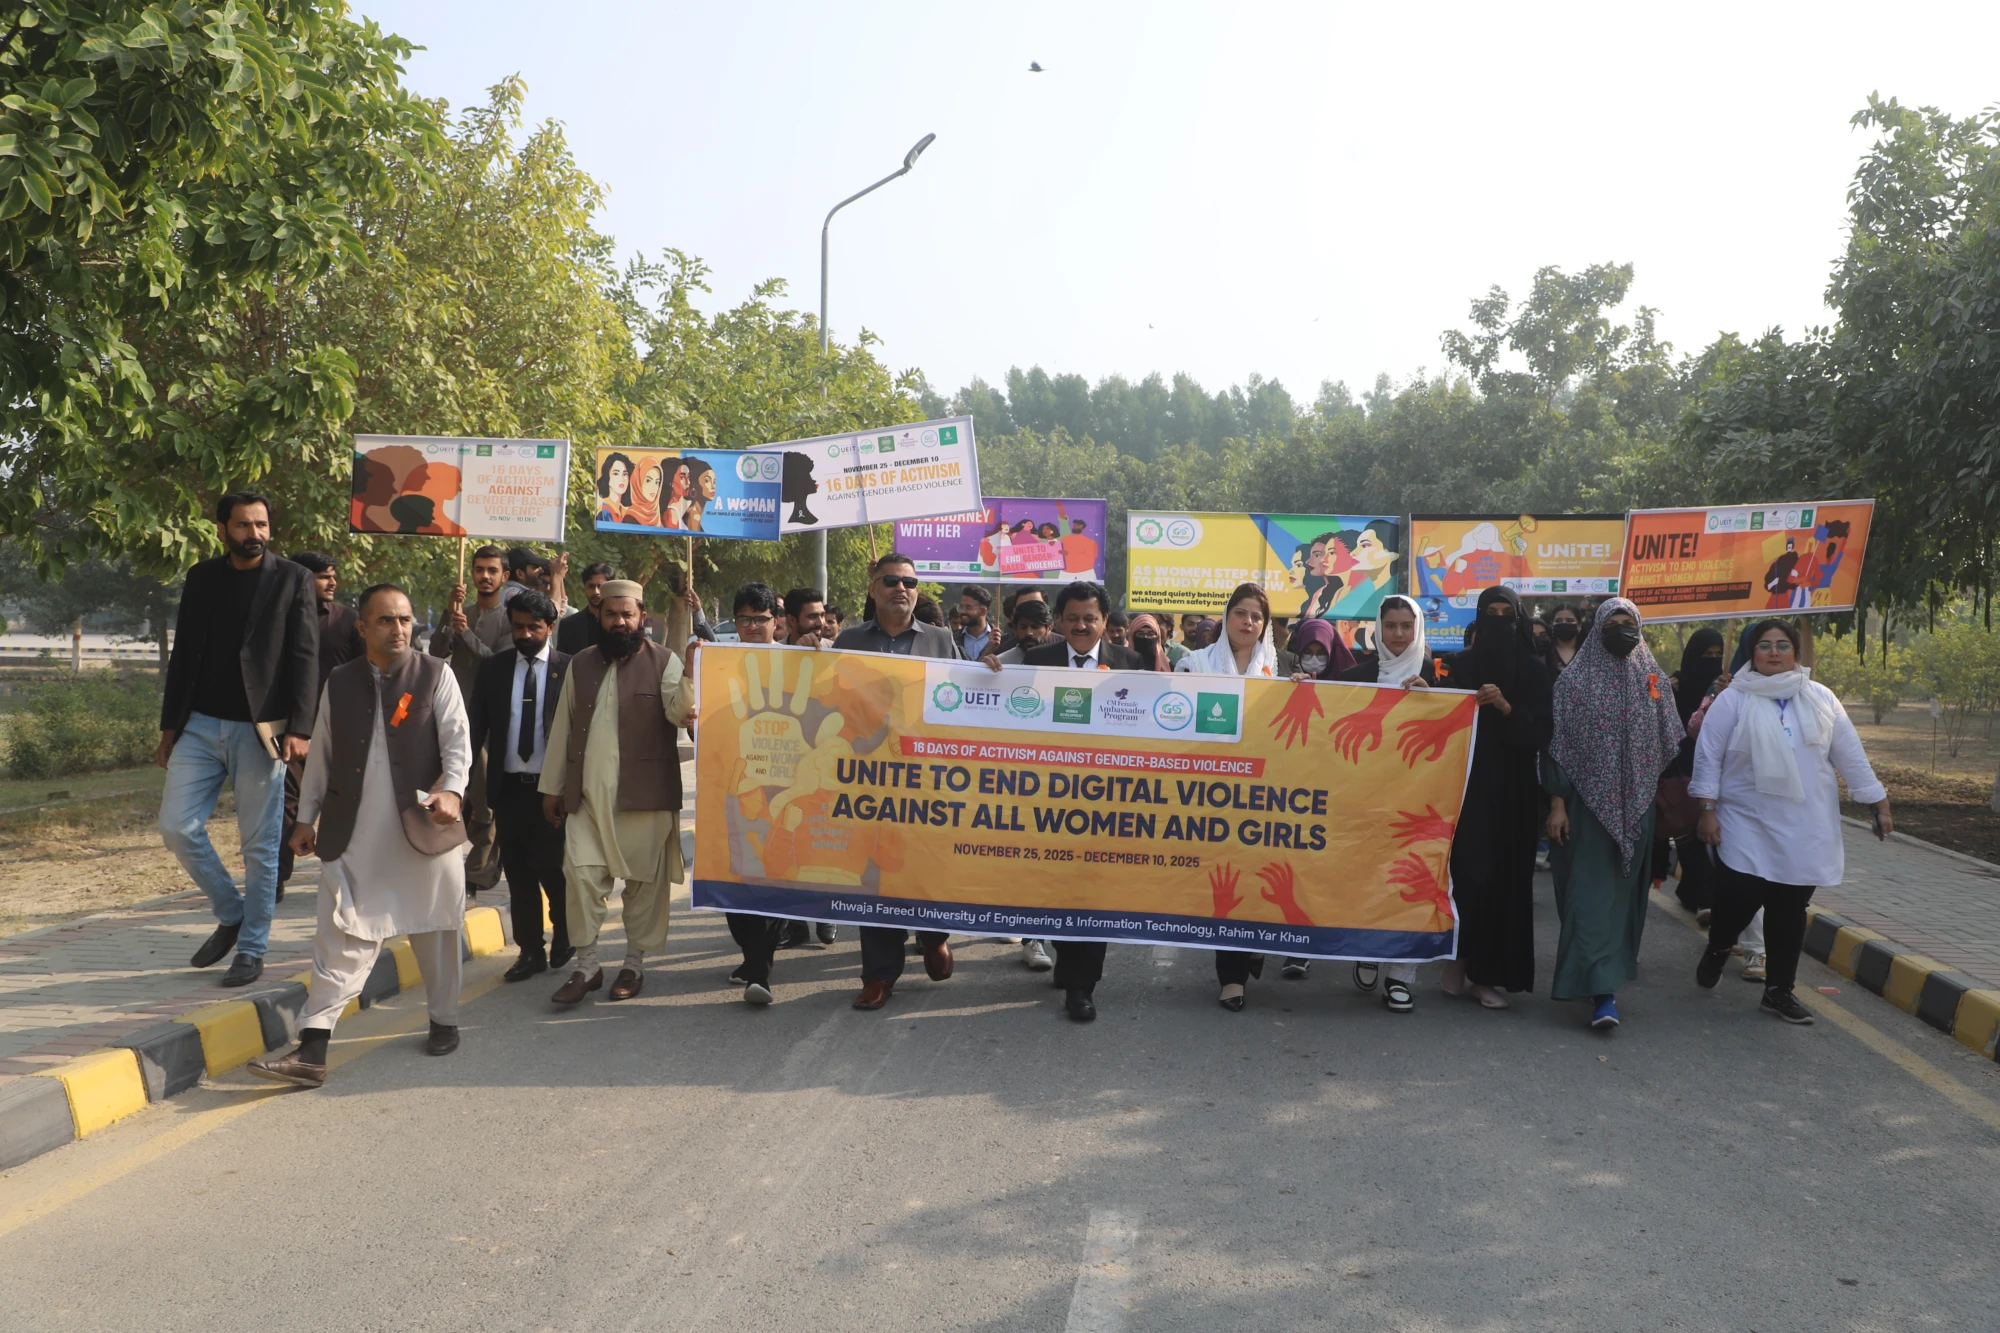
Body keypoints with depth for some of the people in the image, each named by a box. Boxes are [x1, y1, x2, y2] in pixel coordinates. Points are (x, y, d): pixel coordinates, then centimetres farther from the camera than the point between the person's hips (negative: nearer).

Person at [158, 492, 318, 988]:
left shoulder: (293, 580, -1)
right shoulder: (201, 578, 10)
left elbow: (304, 659, -6)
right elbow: (183, 655, 13)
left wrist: (298, 729, -16)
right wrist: (169, 726, 9)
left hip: (259, 730, -4)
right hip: (200, 725, 4)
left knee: (259, 845, 1)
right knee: (177, 827, -1)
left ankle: (251, 948, 13)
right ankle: (230, 914, 20)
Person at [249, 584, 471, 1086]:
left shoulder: (436, 676, 2)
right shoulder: (339, 683, 10)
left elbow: (457, 739, -5)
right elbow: (320, 755, 16)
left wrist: (451, 790, -22)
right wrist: (306, 817, 15)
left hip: (423, 829, -1)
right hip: (353, 834, 1)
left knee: (435, 929, 11)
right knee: (341, 938, -3)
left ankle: (444, 1021, 30)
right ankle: (312, 1049, -5)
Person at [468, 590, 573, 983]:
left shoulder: (570, 669, -3)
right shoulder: (494, 668, 8)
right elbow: (475, 725, 8)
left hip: (553, 785, -4)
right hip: (508, 785, 4)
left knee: (549, 865, -4)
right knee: (517, 870, 7)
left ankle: (564, 932, 24)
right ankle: (531, 951, 18)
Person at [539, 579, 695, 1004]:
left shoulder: (663, 662, 1)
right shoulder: (581, 664, 12)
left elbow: (679, 713, -14)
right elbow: (562, 726, 15)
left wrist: (690, 678, -33)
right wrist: (552, 786, 13)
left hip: (644, 794, -3)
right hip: (586, 793, 3)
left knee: (645, 881, 3)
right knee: (580, 874, -2)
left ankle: (634, 965, 18)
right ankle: (584, 965, 11)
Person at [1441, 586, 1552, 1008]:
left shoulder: (1534, 670, 4)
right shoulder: (1461, 665, 4)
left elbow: (1541, 733, -4)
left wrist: (1506, 708, -19)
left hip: (1513, 789, 1)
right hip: (1467, 784, -1)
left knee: (1506, 876, -1)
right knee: (1468, 869, -10)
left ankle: (1491, 972, 7)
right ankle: (1459, 959, 5)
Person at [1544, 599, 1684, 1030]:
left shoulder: (1653, 678, 7)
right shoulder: (1576, 679, -2)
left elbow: (1670, 744, 10)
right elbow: (1558, 743, -4)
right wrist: (1557, 803, -9)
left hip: (1637, 806, 4)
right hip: (1589, 804, -4)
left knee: (1626, 889, 10)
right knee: (1593, 892, -7)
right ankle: (1603, 989, -10)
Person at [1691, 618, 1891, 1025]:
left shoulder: (1820, 699, 5)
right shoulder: (1733, 700, -4)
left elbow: (1850, 754, 9)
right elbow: (1708, 756, -4)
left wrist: (1879, 802, 9)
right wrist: (1707, 810, -7)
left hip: (1805, 832, 3)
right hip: (1747, 827, -3)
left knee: (1790, 910, 6)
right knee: (1739, 899, -7)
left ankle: (1779, 991, 20)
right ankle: (1717, 950, 26)